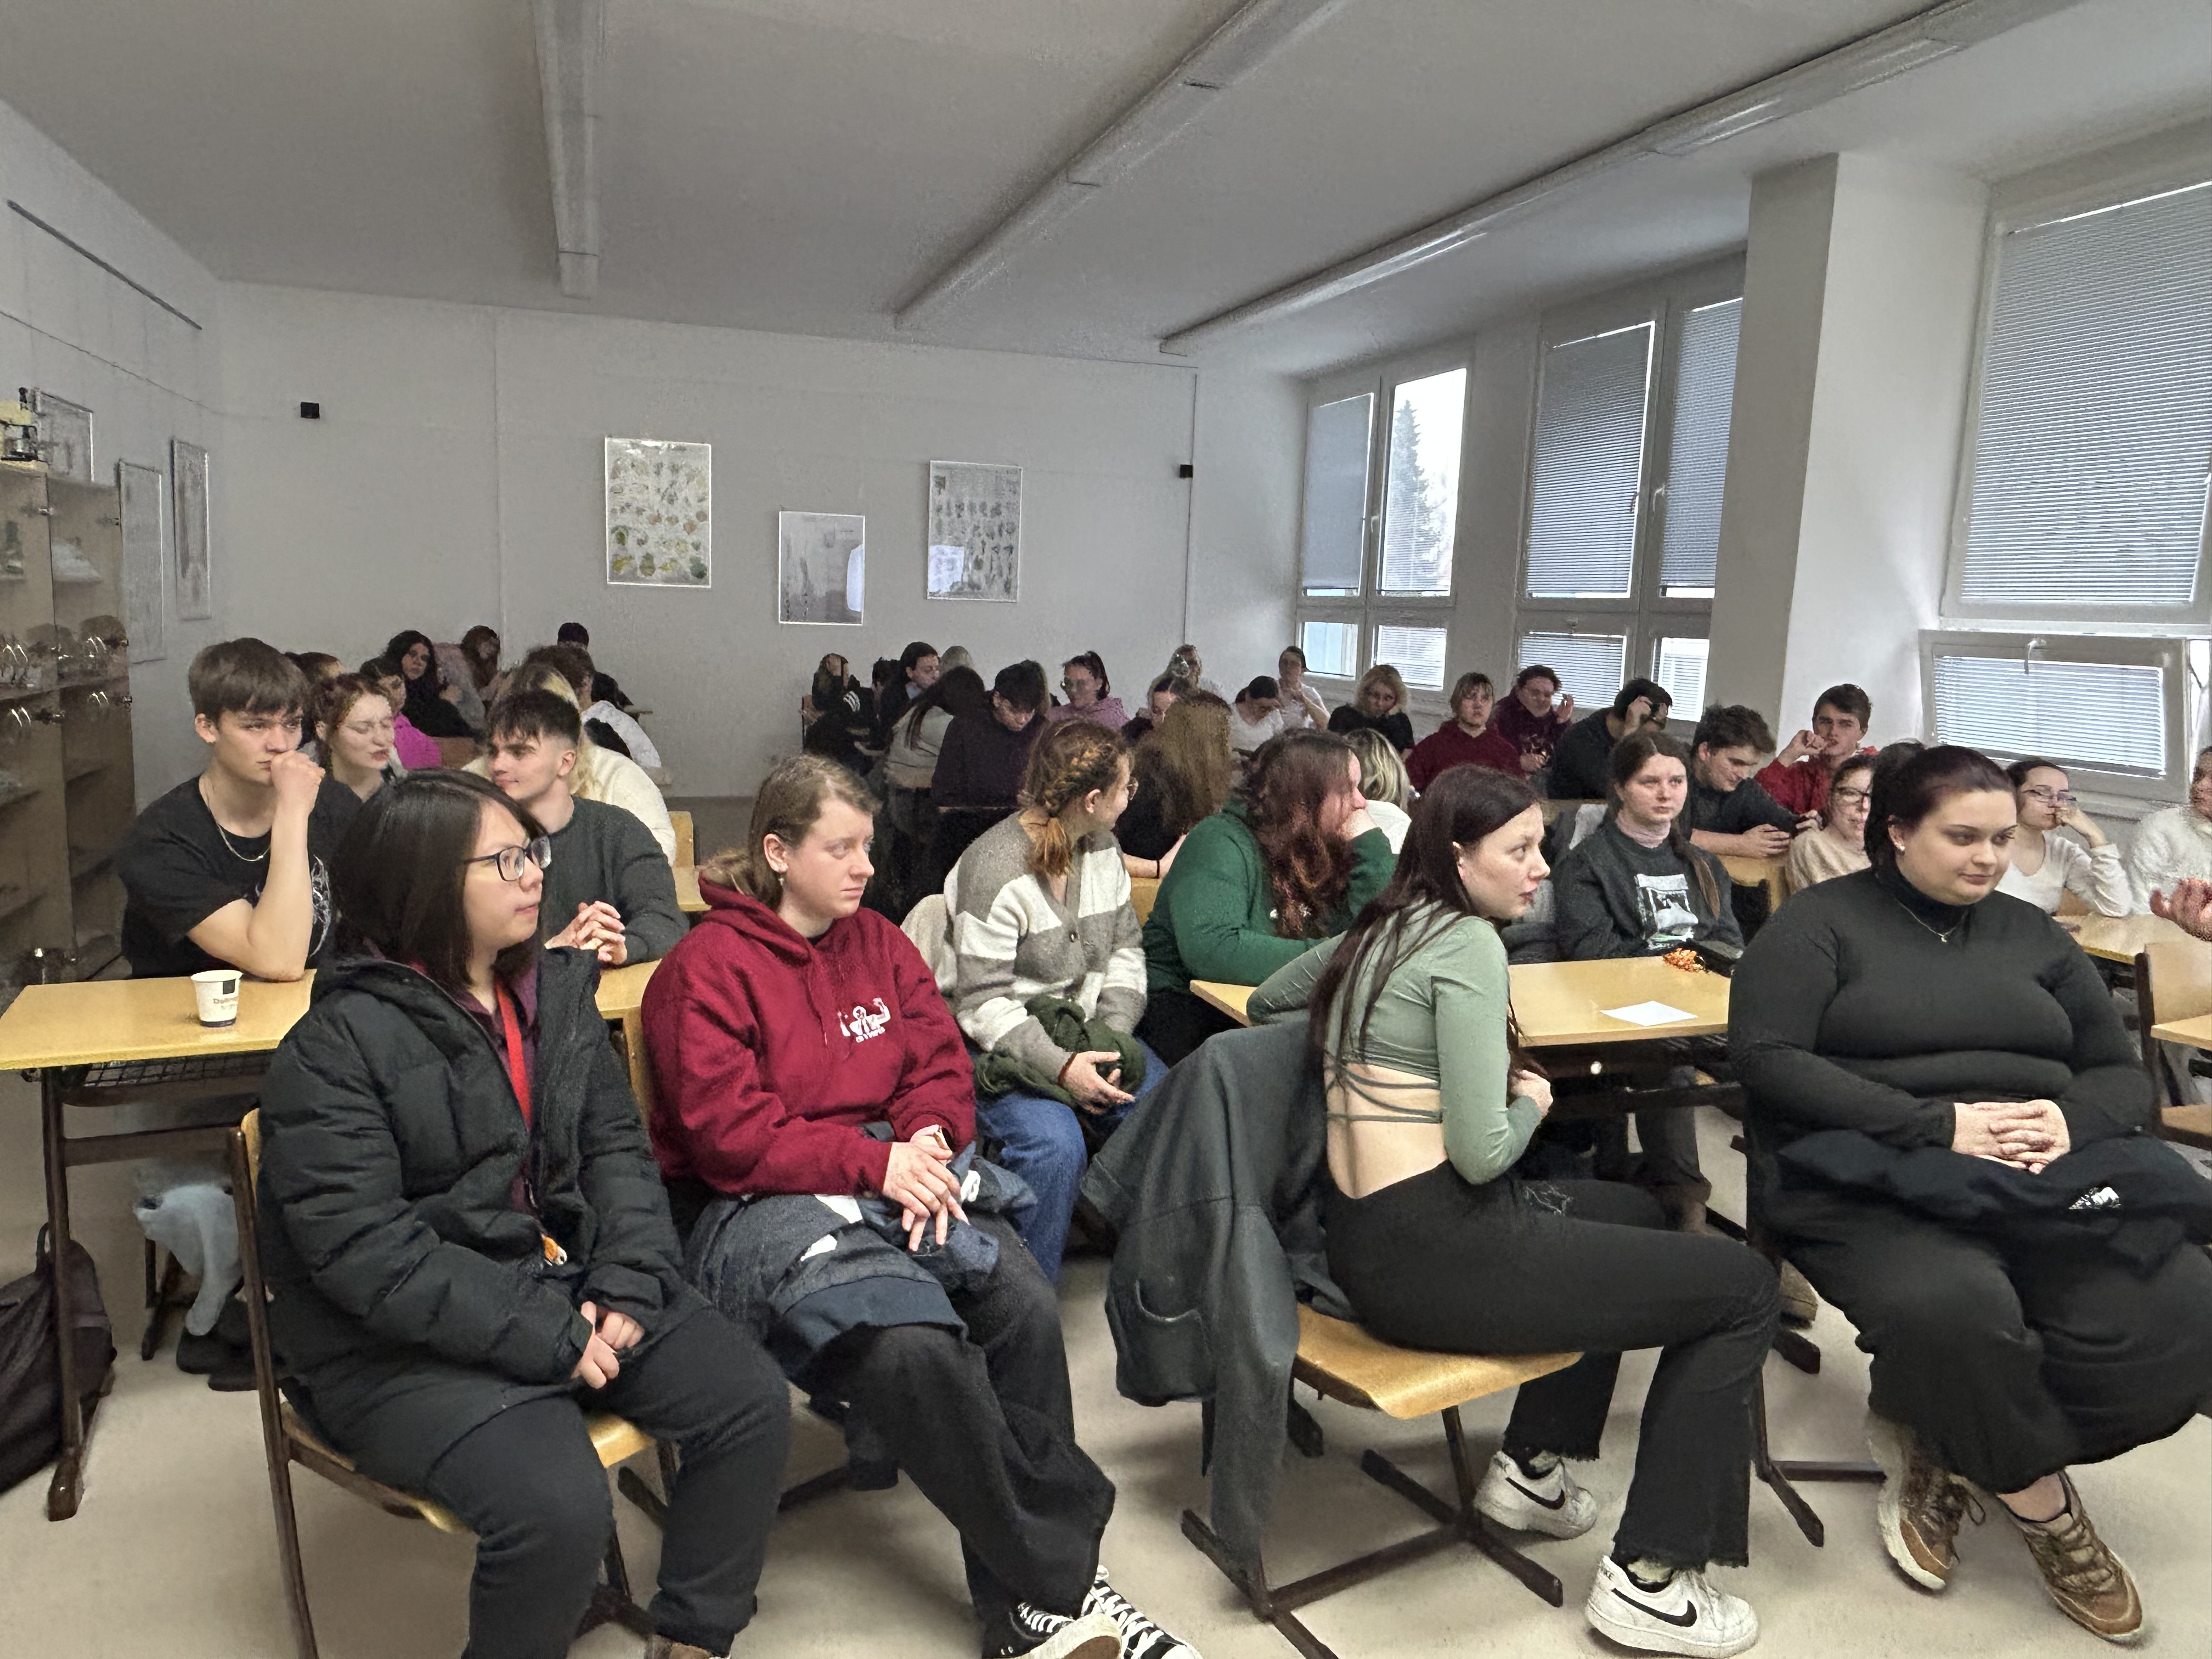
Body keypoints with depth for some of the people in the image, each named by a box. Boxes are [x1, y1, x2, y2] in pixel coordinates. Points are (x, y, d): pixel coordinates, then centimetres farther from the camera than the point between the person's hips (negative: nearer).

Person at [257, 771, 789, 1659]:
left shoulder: (554, 991, 6)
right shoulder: (335, 1047, -15)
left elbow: (617, 1145, 5)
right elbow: (366, 1251, -21)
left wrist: (626, 1284, -11)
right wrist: (544, 1338, -23)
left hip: (566, 1280, 7)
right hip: (408, 1343, -6)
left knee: (750, 1399, -4)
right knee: (559, 1504, -27)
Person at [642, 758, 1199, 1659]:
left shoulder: (879, 942, 14)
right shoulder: (706, 968, -5)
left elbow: (942, 1067, 11)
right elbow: (726, 1135, -13)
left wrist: (928, 1143, -11)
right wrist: (874, 1163, -20)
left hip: (897, 1171, 5)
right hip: (760, 1203, -5)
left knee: (1025, 1304, -23)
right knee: (913, 1345, -32)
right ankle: (1058, 1582, -14)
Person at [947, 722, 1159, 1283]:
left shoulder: (1103, 848, 8)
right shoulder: (995, 868, -17)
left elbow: (1125, 952, 10)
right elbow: (983, 1004, -18)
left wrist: (1112, 1039, -8)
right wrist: (1060, 1067, -27)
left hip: (1087, 1033, 7)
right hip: (1003, 1048, -6)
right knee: (1055, 1144, -31)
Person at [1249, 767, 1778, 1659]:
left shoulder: (1372, 930, 10)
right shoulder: (1467, 944, -15)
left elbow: (1266, 1001, 28)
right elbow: (1483, 1150, -20)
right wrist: (1529, 1099, 1)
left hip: (1362, 1240, 9)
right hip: (1434, 1256, -9)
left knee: (1632, 1210, 32)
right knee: (1743, 1286, 0)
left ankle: (1530, 1465, 34)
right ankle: (1649, 1578, 5)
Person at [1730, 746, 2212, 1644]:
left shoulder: (2032, 933, 19)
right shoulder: (1819, 922, 1)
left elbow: (2122, 1070, 18)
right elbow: (1766, 1058, -11)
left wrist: (2072, 1120, -7)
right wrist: (1939, 1124, -16)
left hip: (2047, 1175, 6)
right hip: (1873, 1179, -5)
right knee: (1952, 1308, -36)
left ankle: (1942, 1443, -2)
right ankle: (2047, 1510, -5)